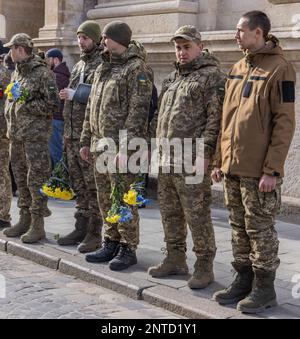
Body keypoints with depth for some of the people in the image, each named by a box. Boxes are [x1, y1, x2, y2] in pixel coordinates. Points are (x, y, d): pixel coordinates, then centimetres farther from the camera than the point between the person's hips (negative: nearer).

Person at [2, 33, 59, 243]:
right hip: (16, 134, 8)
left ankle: (38, 226, -1)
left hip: (36, 134, -8)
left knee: (36, 180, -6)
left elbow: (52, 103, -14)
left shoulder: (42, 73, -9)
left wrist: (26, 106, -14)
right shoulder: (17, 72, 16)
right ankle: (25, 220, 23)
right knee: (21, 179, 13)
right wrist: (10, 114, 11)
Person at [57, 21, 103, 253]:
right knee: (79, 186, 13)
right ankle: (81, 228, 23)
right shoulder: (79, 66, 19)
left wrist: (76, 95, -16)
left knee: (93, 186, -3)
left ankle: (94, 234, 3)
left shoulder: (103, 65, -7)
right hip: (72, 134, 8)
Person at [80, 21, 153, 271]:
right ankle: (111, 243, 25)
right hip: (99, 146, 8)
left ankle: (128, 249, 8)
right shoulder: (103, 69, 18)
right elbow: (91, 108, 21)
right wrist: (86, 140, 18)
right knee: (105, 200, 14)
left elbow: (138, 111, -16)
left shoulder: (137, 69, -8)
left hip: (120, 147, -8)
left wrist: (125, 146, -22)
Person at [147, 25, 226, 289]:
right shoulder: (173, 78, 20)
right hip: (166, 160, 8)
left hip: (191, 161, -8)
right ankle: (175, 259, 28)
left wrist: (205, 153, -20)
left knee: (197, 216, -3)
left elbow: (216, 119, -14)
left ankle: (204, 267, 8)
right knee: (170, 214, 15)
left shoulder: (212, 77, -6)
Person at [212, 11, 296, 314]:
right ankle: (244, 280, 26)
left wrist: (272, 169, -17)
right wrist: (219, 160, 13)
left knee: (260, 229, 2)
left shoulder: (279, 68, -9)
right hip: (232, 167, 7)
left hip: (258, 171, -7)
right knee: (239, 227, 14)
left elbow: (284, 123, -13)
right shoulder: (237, 69, 13)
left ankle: (264, 288, 14)